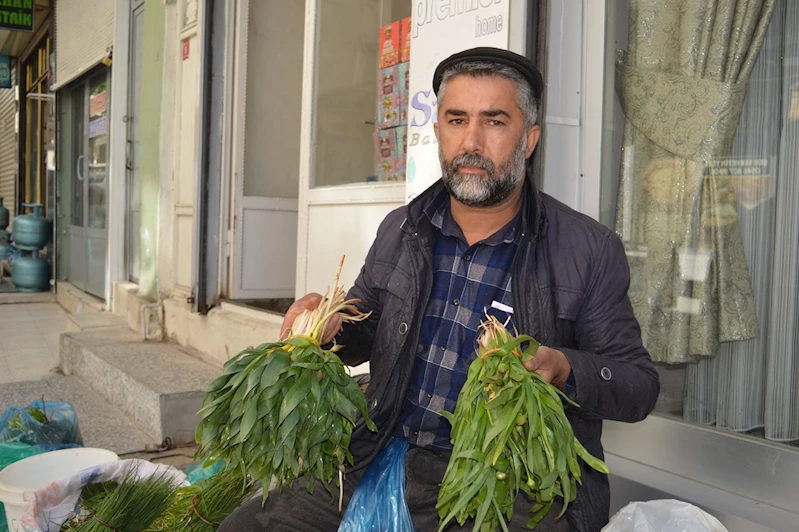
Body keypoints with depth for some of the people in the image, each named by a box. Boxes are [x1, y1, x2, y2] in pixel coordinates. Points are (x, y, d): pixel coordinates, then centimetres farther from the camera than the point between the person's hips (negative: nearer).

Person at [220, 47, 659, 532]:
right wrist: (329, 325, -4)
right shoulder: (400, 230, 8)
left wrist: (562, 369, -23)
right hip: (386, 461, 4)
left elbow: (640, 385, -2)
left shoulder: (591, 251, -5)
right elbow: (363, 334, 20)